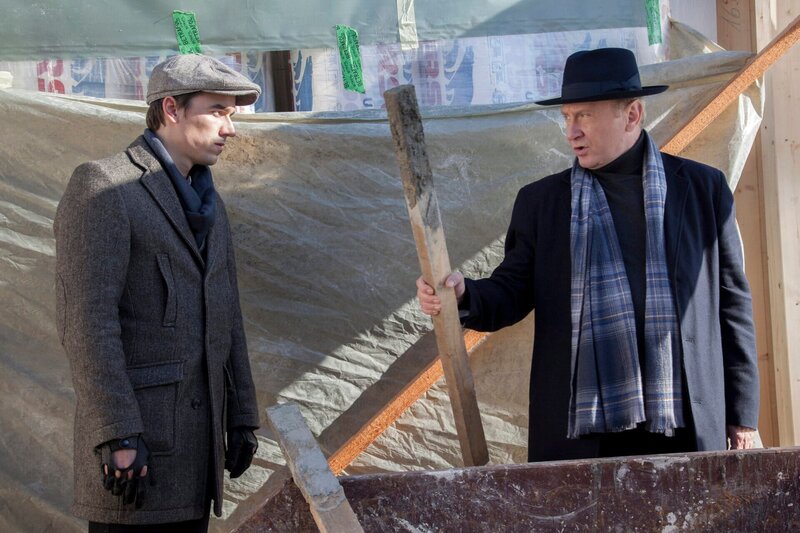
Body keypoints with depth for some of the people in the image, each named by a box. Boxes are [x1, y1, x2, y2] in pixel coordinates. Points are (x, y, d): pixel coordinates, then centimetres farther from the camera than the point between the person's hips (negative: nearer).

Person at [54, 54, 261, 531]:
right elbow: (86, 320, -19)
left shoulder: (205, 202, 16)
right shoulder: (101, 187, -11)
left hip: (195, 433, 8)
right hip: (134, 431, -8)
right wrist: (118, 437, -24)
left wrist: (243, 417, 14)